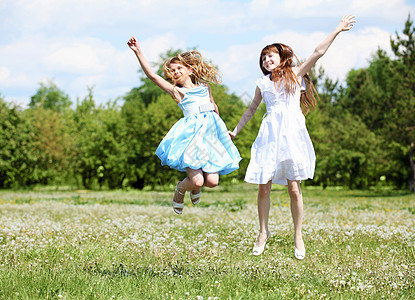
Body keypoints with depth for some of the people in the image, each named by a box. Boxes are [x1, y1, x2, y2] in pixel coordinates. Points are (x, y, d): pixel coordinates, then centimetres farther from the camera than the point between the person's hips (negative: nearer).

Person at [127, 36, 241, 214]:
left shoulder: (204, 86, 17)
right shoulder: (177, 91, 5)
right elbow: (152, 76, -5)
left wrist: (220, 127, 36)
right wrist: (138, 52, -12)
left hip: (210, 134, 4)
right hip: (191, 134, -4)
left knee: (212, 181, -9)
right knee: (197, 181, -16)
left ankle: (195, 187, 29)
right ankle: (180, 188, 21)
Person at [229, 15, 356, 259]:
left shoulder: (295, 74, 8)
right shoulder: (263, 84, 15)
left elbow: (318, 53, 2)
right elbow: (252, 109, 28)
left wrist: (337, 30, -4)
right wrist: (235, 131, 32)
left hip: (292, 135, -2)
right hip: (270, 136, 2)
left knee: (294, 188, -3)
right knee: (263, 187, -2)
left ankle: (298, 236, 6)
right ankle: (263, 232, 14)